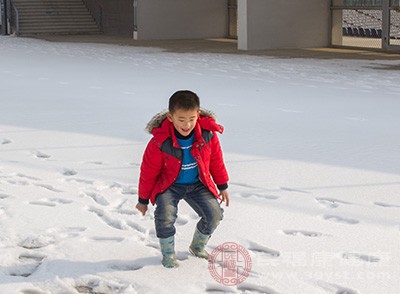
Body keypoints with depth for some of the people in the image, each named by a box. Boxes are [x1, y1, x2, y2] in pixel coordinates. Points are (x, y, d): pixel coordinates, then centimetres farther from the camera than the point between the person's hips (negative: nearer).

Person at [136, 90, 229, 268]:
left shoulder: (208, 134, -17)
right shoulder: (160, 142, -24)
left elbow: (216, 161, 2)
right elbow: (148, 172, -10)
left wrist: (222, 186, 10)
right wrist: (143, 199, -1)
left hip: (198, 184, 3)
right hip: (169, 185, -3)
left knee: (214, 215, -13)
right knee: (165, 215, -28)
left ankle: (197, 246, 18)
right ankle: (168, 253, 0)